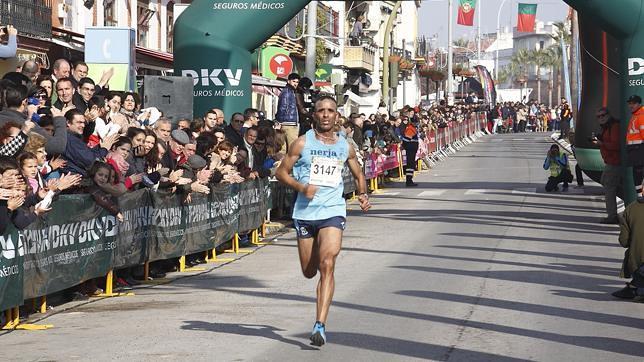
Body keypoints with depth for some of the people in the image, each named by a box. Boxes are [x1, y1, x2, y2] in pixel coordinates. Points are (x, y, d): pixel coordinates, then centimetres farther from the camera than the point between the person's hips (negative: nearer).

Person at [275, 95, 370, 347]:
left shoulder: (345, 147, 7)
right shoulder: (302, 143, 0)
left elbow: (358, 175, 22)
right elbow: (281, 172, 3)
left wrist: (363, 195, 3)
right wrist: (301, 187, -15)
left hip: (333, 212, -1)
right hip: (305, 211, 1)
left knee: (327, 265, -19)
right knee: (309, 271, 11)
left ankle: (320, 325, -22)